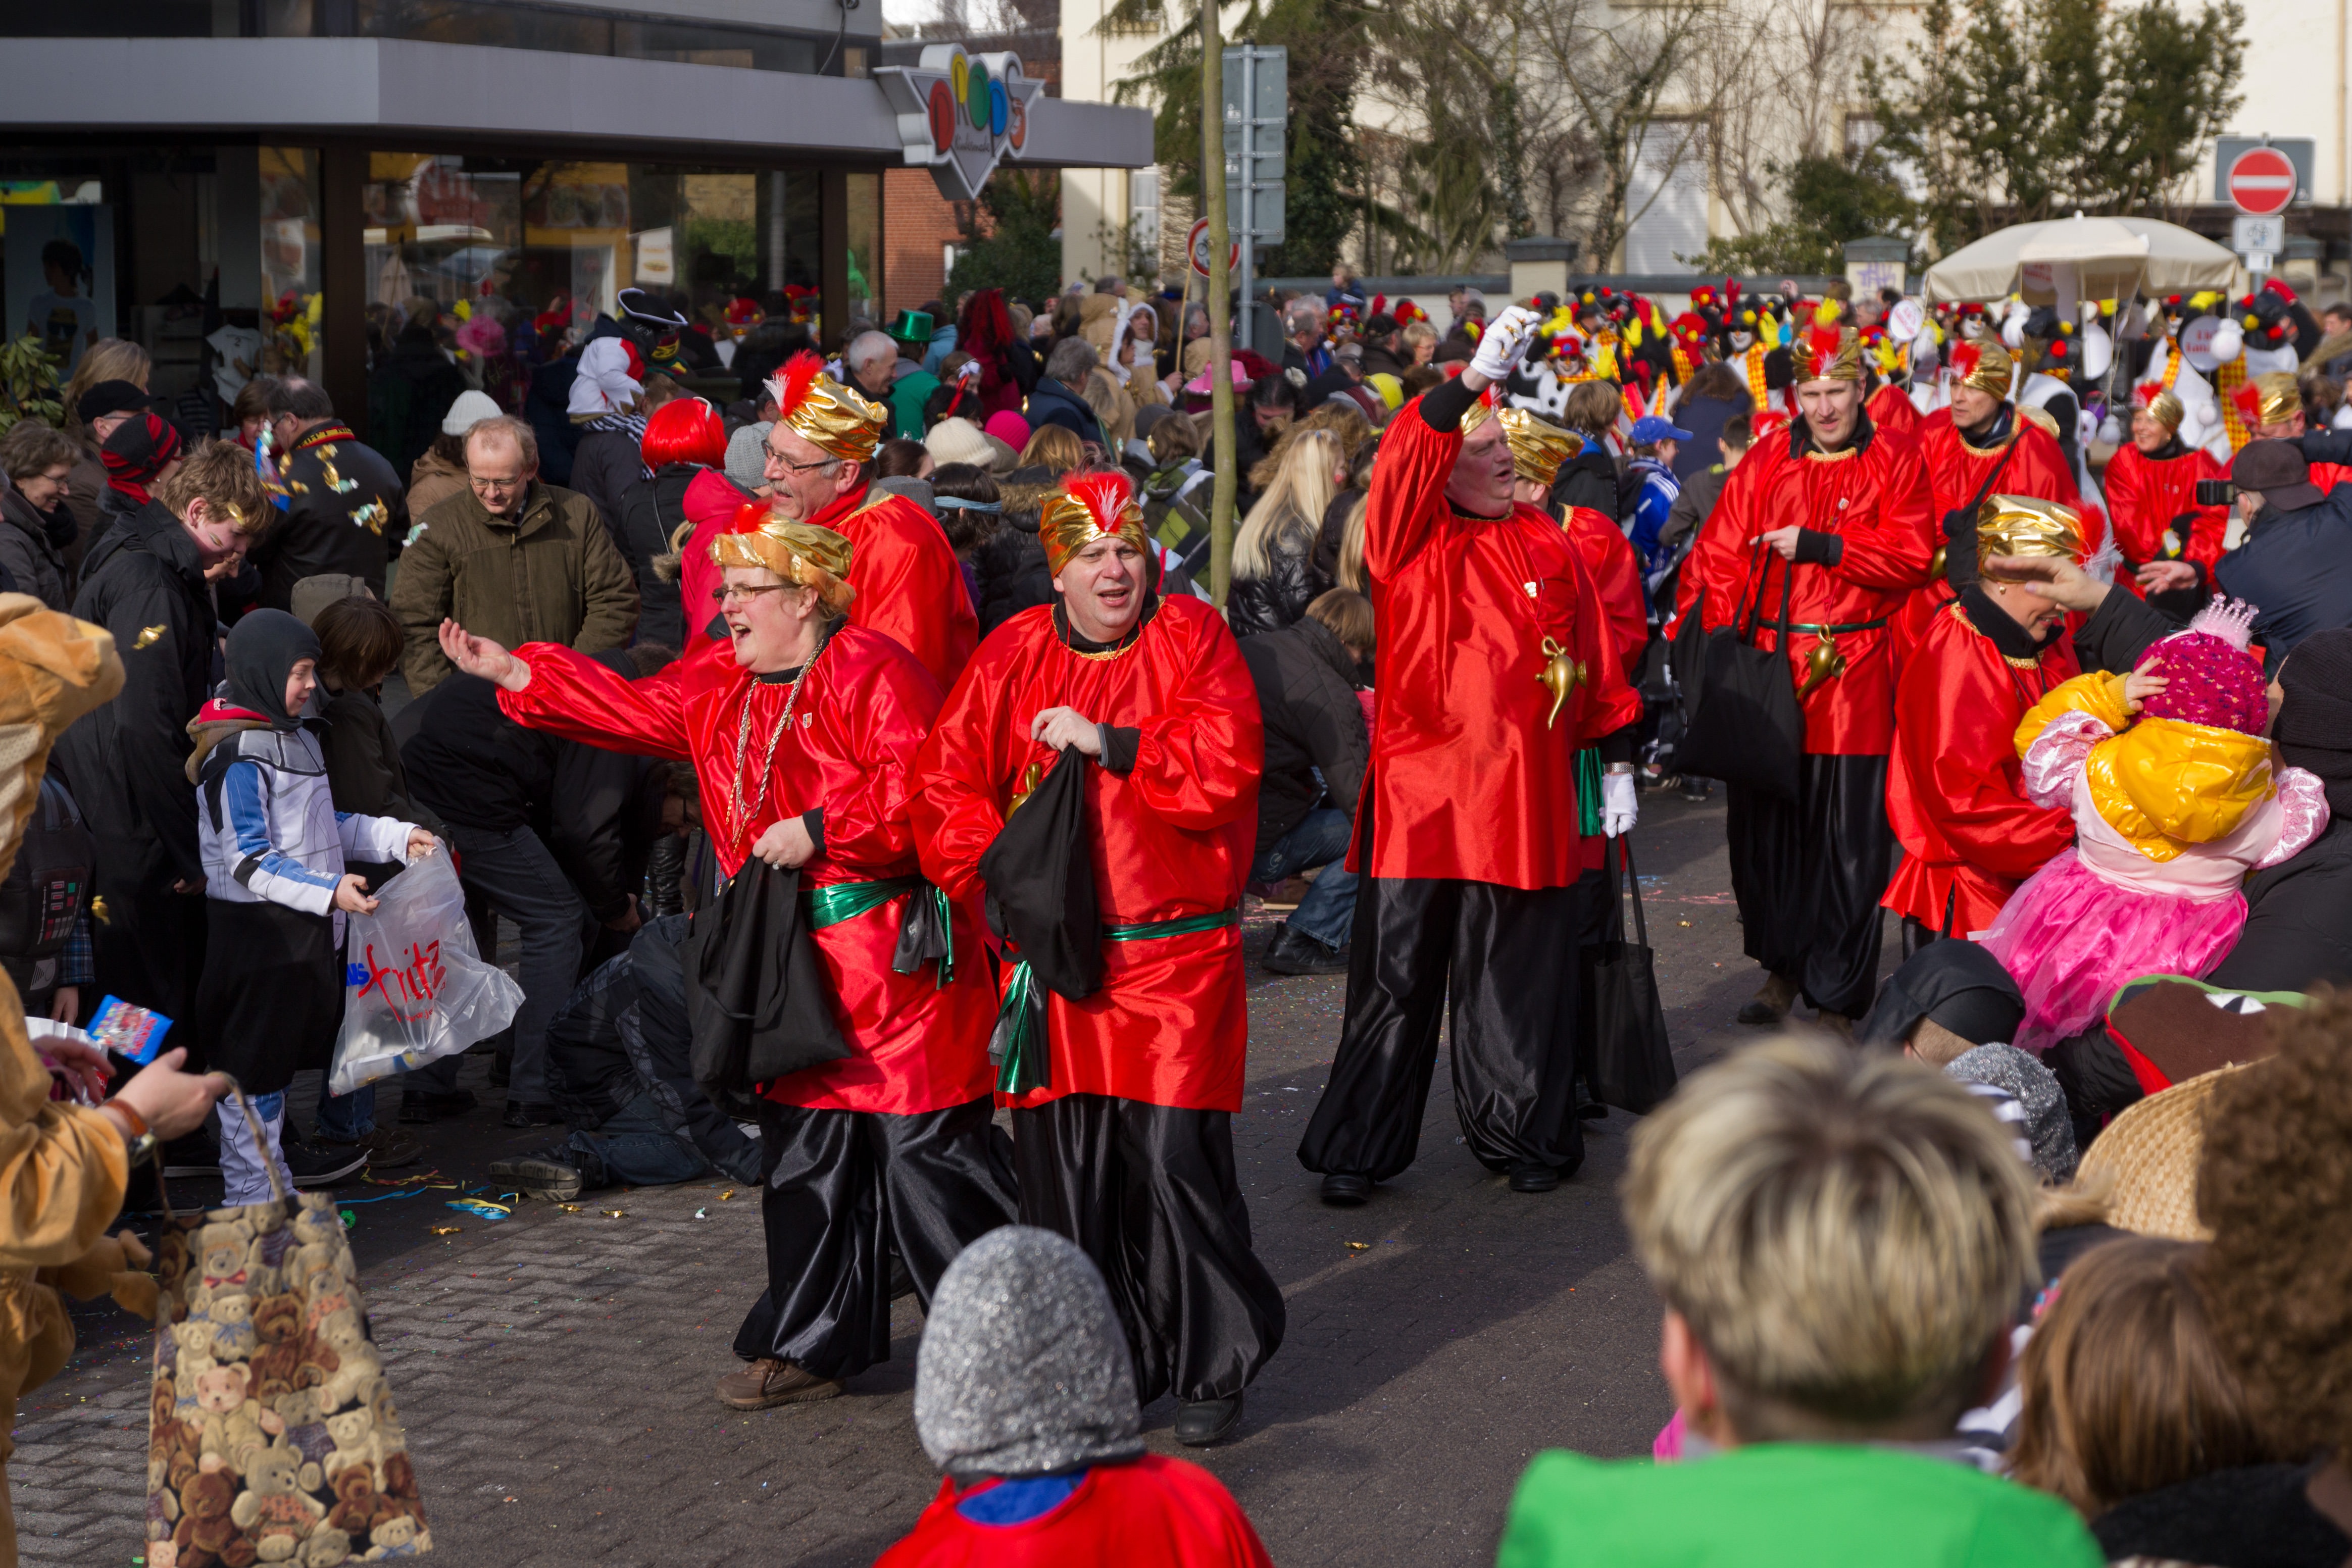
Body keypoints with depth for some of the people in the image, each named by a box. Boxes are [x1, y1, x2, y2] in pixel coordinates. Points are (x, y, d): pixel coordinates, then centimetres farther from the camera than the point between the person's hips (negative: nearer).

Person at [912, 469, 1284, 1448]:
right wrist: (995, 866, -8)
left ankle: (1212, 1372, 10)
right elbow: (946, 784, 6)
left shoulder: (1191, 639, 0)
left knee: (1177, 1161, -6)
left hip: (1174, 957, -3)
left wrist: (1108, 742, -17)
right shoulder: (1013, 657, 8)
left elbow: (1225, 767, -14)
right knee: (1063, 1171, 6)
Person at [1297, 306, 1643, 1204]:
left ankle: (1520, 1135, 24)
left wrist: (1617, 760, 11)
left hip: (1524, 796, 3)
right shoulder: (1411, 540, 0)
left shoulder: (1546, 545, 11)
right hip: (1418, 792, -3)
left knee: (1515, 978, 10)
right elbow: (1406, 460, -20)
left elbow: (1594, 656, 14)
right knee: (1397, 976, 2)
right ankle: (1358, 1151, 11)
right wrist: (1477, 376, -31)